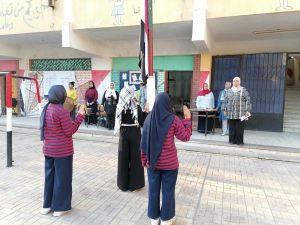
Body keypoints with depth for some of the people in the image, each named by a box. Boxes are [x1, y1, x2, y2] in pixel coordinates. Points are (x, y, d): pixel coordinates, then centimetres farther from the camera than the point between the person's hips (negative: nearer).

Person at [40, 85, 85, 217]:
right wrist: (80, 115, -14)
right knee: (61, 178, 6)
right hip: (62, 151, -8)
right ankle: (59, 207, 19)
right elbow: (70, 131, -16)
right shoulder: (62, 111, -20)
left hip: (48, 149, 8)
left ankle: (47, 205, 31)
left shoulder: (46, 109, 5)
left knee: (49, 176, 18)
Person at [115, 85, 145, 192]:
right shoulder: (137, 107, -12)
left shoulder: (119, 107, -4)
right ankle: (134, 183, 19)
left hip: (123, 134, 2)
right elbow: (142, 123, -9)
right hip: (135, 134, -2)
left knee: (123, 158, 12)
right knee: (135, 158, 10)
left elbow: (118, 122, 5)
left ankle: (123, 183, 22)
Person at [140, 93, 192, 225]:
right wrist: (187, 118, 0)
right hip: (169, 163, -3)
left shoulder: (149, 118, -4)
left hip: (152, 161, 3)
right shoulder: (173, 119, -15)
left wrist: (144, 159, 12)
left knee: (153, 189, 15)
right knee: (168, 190, 13)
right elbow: (186, 137, -5)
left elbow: (144, 141, 1)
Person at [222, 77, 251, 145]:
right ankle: (232, 140, 12)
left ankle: (239, 141, 10)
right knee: (232, 128, 3)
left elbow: (248, 101, 1)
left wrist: (247, 111, -6)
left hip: (240, 113, -2)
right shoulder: (229, 91, 13)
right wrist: (224, 110, 7)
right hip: (231, 113, 2)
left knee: (239, 128, 0)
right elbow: (225, 101, 14)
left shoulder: (243, 90, 5)